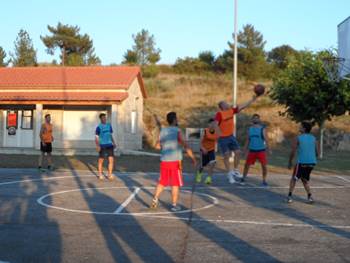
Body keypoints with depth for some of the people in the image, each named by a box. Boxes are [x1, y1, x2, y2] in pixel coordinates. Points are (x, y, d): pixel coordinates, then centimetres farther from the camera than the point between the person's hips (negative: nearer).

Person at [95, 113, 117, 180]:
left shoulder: (109, 125, 9)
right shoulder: (99, 127, -6)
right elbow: (96, 138, -7)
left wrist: (114, 143, 10)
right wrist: (97, 146, -20)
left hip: (109, 145, 4)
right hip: (102, 146, -4)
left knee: (111, 160, -5)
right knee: (101, 160, 5)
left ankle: (110, 175, 2)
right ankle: (100, 175, 19)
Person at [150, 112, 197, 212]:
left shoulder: (162, 131, 6)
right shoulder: (177, 131, -10)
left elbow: (158, 146, 14)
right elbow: (186, 146, -14)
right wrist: (193, 158, -8)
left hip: (164, 161, 5)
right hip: (175, 161, -5)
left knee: (162, 182, 18)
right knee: (175, 184, 4)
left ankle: (155, 199, 12)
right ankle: (174, 205, 6)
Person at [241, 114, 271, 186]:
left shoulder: (262, 129, -4)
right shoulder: (250, 129, 8)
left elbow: (265, 139, -9)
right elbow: (248, 140, 14)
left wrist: (268, 148, -19)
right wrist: (245, 149, 11)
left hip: (261, 150, -3)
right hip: (252, 150, 3)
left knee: (264, 166, -5)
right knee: (247, 165, 3)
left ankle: (264, 181, 8)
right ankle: (243, 179, 17)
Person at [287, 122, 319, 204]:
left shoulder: (298, 138, -5)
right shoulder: (313, 138, 10)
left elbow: (293, 151, -7)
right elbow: (317, 152, 9)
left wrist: (290, 162, 4)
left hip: (302, 162, -5)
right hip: (312, 163, 5)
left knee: (294, 179, 11)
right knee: (305, 179, 23)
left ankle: (289, 197, 2)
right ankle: (309, 196, 11)